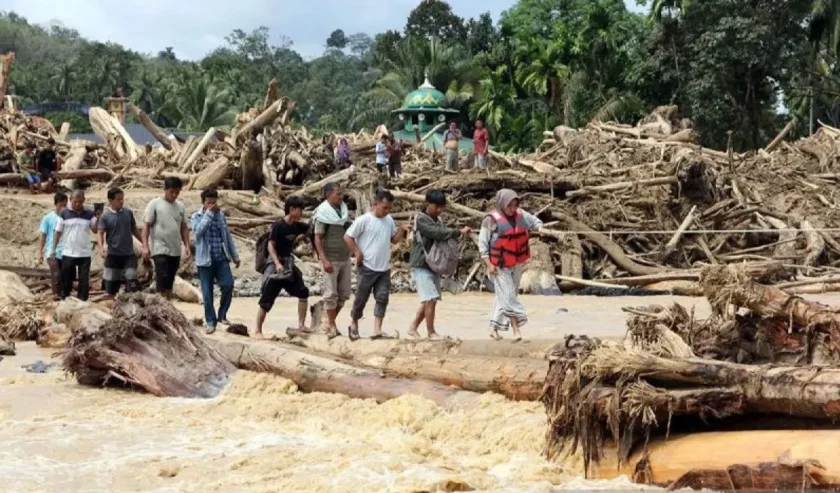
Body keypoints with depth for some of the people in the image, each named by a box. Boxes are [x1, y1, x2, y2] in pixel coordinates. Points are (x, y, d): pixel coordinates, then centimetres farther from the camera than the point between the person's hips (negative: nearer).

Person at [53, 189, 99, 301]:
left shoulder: (89, 214, 1)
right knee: (66, 279, 8)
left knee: (84, 280, 2)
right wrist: (53, 249, 0)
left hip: (85, 254, 1)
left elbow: (95, 229, -3)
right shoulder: (64, 213, -1)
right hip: (68, 253, -1)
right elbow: (58, 232, 2)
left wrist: (97, 218, -20)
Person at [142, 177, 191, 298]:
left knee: (170, 282, 10)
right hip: (160, 249, -5)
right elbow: (146, 225, -6)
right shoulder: (155, 204, -5)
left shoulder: (180, 206, 10)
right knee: (162, 280, -12)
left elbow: (184, 228, 15)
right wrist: (145, 246, -13)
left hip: (175, 251, 5)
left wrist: (187, 246, 7)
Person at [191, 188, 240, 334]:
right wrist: (209, 213, -21)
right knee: (207, 293, 0)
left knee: (228, 284, -14)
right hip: (205, 260, -3)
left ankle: (222, 315, 4)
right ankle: (210, 322, 11)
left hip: (222, 259, 3)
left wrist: (235, 256, 18)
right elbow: (198, 231, -23)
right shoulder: (196, 217, -1)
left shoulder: (220, 215, 11)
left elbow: (228, 236, 17)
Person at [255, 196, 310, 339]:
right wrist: (277, 263, -28)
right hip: (275, 263, -7)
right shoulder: (279, 226, -16)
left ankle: (301, 325, 13)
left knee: (303, 292, 4)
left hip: (289, 263, 7)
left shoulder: (297, 226, 3)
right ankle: (258, 331, 4)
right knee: (266, 299, -4)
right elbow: (270, 245, -19)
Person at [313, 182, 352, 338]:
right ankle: (332, 325, 8)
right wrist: (324, 260, -21)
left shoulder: (343, 211, 7)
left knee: (344, 293, 8)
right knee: (331, 293, -2)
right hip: (331, 259, -6)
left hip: (345, 258, 6)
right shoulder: (323, 214, -10)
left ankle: (331, 320, 21)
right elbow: (318, 238, -13)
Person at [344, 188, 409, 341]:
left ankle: (377, 331, -1)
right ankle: (354, 324, 26)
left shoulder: (389, 220, 6)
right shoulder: (364, 220, -13)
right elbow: (348, 237, -9)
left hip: (384, 268, 5)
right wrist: (358, 253, -12)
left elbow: (394, 239, 14)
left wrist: (401, 231, -5)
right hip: (367, 268, -5)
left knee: (382, 298, -1)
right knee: (361, 298, 6)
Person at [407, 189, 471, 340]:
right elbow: (438, 233, -26)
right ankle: (431, 333, -1)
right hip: (422, 266, -8)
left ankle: (413, 328, 22)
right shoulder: (421, 220, -13)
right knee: (430, 299, -11)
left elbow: (443, 237, 14)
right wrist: (459, 232, -23)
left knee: (429, 300, 10)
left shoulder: (438, 220, 14)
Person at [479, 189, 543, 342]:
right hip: (500, 266, -6)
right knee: (508, 296, -11)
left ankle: (494, 328, 22)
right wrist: (489, 264, -14)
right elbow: (482, 242, -10)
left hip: (516, 265, 6)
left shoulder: (520, 215, 1)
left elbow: (535, 221, 14)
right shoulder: (492, 220, -13)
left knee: (504, 297, 12)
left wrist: (540, 228, -11)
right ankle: (516, 330, -12)